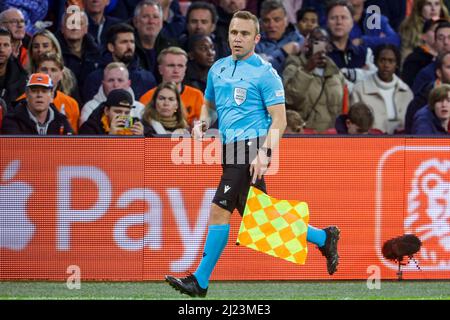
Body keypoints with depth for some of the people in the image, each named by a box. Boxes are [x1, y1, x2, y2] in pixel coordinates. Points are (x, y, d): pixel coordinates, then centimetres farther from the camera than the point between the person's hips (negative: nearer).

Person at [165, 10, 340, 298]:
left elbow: (279, 120, -10)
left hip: (251, 145, -8)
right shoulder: (218, 69, 15)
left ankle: (200, 281, -9)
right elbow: (210, 103, 30)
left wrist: (264, 153, -23)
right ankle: (323, 238, 24)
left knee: (219, 210, -13)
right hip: (231, 148, 8)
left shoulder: (265, 74, -6)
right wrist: (202, 122, 8)